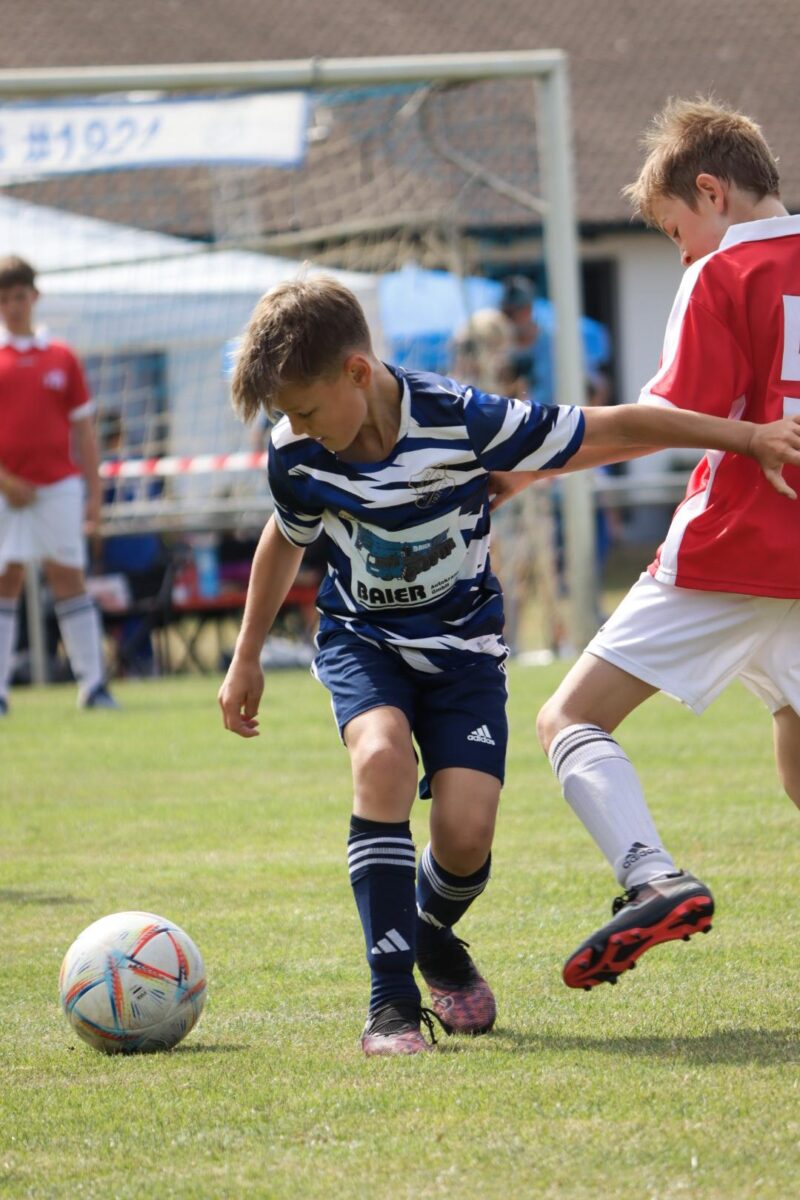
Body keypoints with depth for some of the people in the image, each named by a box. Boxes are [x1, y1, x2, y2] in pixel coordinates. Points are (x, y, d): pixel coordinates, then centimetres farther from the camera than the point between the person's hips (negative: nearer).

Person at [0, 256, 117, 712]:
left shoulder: (61, 357, 9)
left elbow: (83, 430, 12)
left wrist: (94, 492, 6)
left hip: (59, 482, 1)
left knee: (69, 578, -2)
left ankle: (93, 683, -3)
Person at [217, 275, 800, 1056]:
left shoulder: (461, 422, -26)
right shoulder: (296, 456, -15)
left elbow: (607, 433, -17)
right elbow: (286, 539, 8)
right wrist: (246, 659, 17)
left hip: (460, 643, -1)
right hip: (361, 640, 1)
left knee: (467, 831, -17)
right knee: (381, 756, -31)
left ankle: (434, 938, 22)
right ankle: (391, 997, -27)